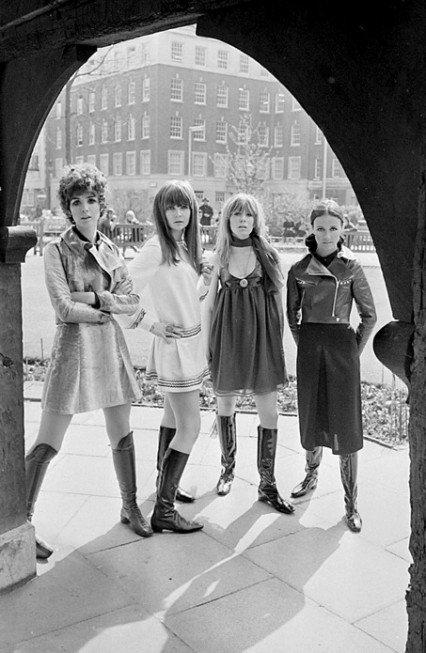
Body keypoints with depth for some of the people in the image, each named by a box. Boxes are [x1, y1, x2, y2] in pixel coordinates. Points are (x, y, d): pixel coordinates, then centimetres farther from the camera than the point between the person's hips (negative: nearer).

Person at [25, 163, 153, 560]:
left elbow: (133, 301, 3)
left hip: (110, 346, 5)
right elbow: (64, 309, -14)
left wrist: (95, 296, -10)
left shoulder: (109, 248, 9)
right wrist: (107, 311, -5)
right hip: (73, 345, -5)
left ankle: (130, 507, 30)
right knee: (46, 445, -1)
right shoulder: (57, 250, -6)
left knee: (122, 436, 13)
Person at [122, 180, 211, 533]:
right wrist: (151, 323, -16)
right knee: (190, 428, -8)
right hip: (173, 343, -9)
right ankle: (163, 511, 0)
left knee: (173, 418, 20)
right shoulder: (157, 247, -17)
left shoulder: (186, 245, 7)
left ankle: (165, 484, 37)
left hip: (191, 341, 9)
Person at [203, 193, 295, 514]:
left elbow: (278, 301, 5)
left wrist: (278, 342, 3)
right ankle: (228, 467, 31)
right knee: (225, 404, 11)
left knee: (269, 410, -2)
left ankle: (267, 484, 9)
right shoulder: (218, 257, 4)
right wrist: (208, 344, 6)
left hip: (261, 335, -1)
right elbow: (210, 303, 9)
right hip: (227, 335, 1)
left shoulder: (267, 255, 2)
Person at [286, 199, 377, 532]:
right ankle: (311, 475, 39)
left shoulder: (352, 268, -4)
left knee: (345, 424, 0)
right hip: (309, 347, 3)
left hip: (342, 346, -2)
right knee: (311, 416, 14)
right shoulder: (299, 270, 2)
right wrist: (302, 343, 8)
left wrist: (355, 350, -1)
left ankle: (351, 503, 9)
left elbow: (369, 315, 2)